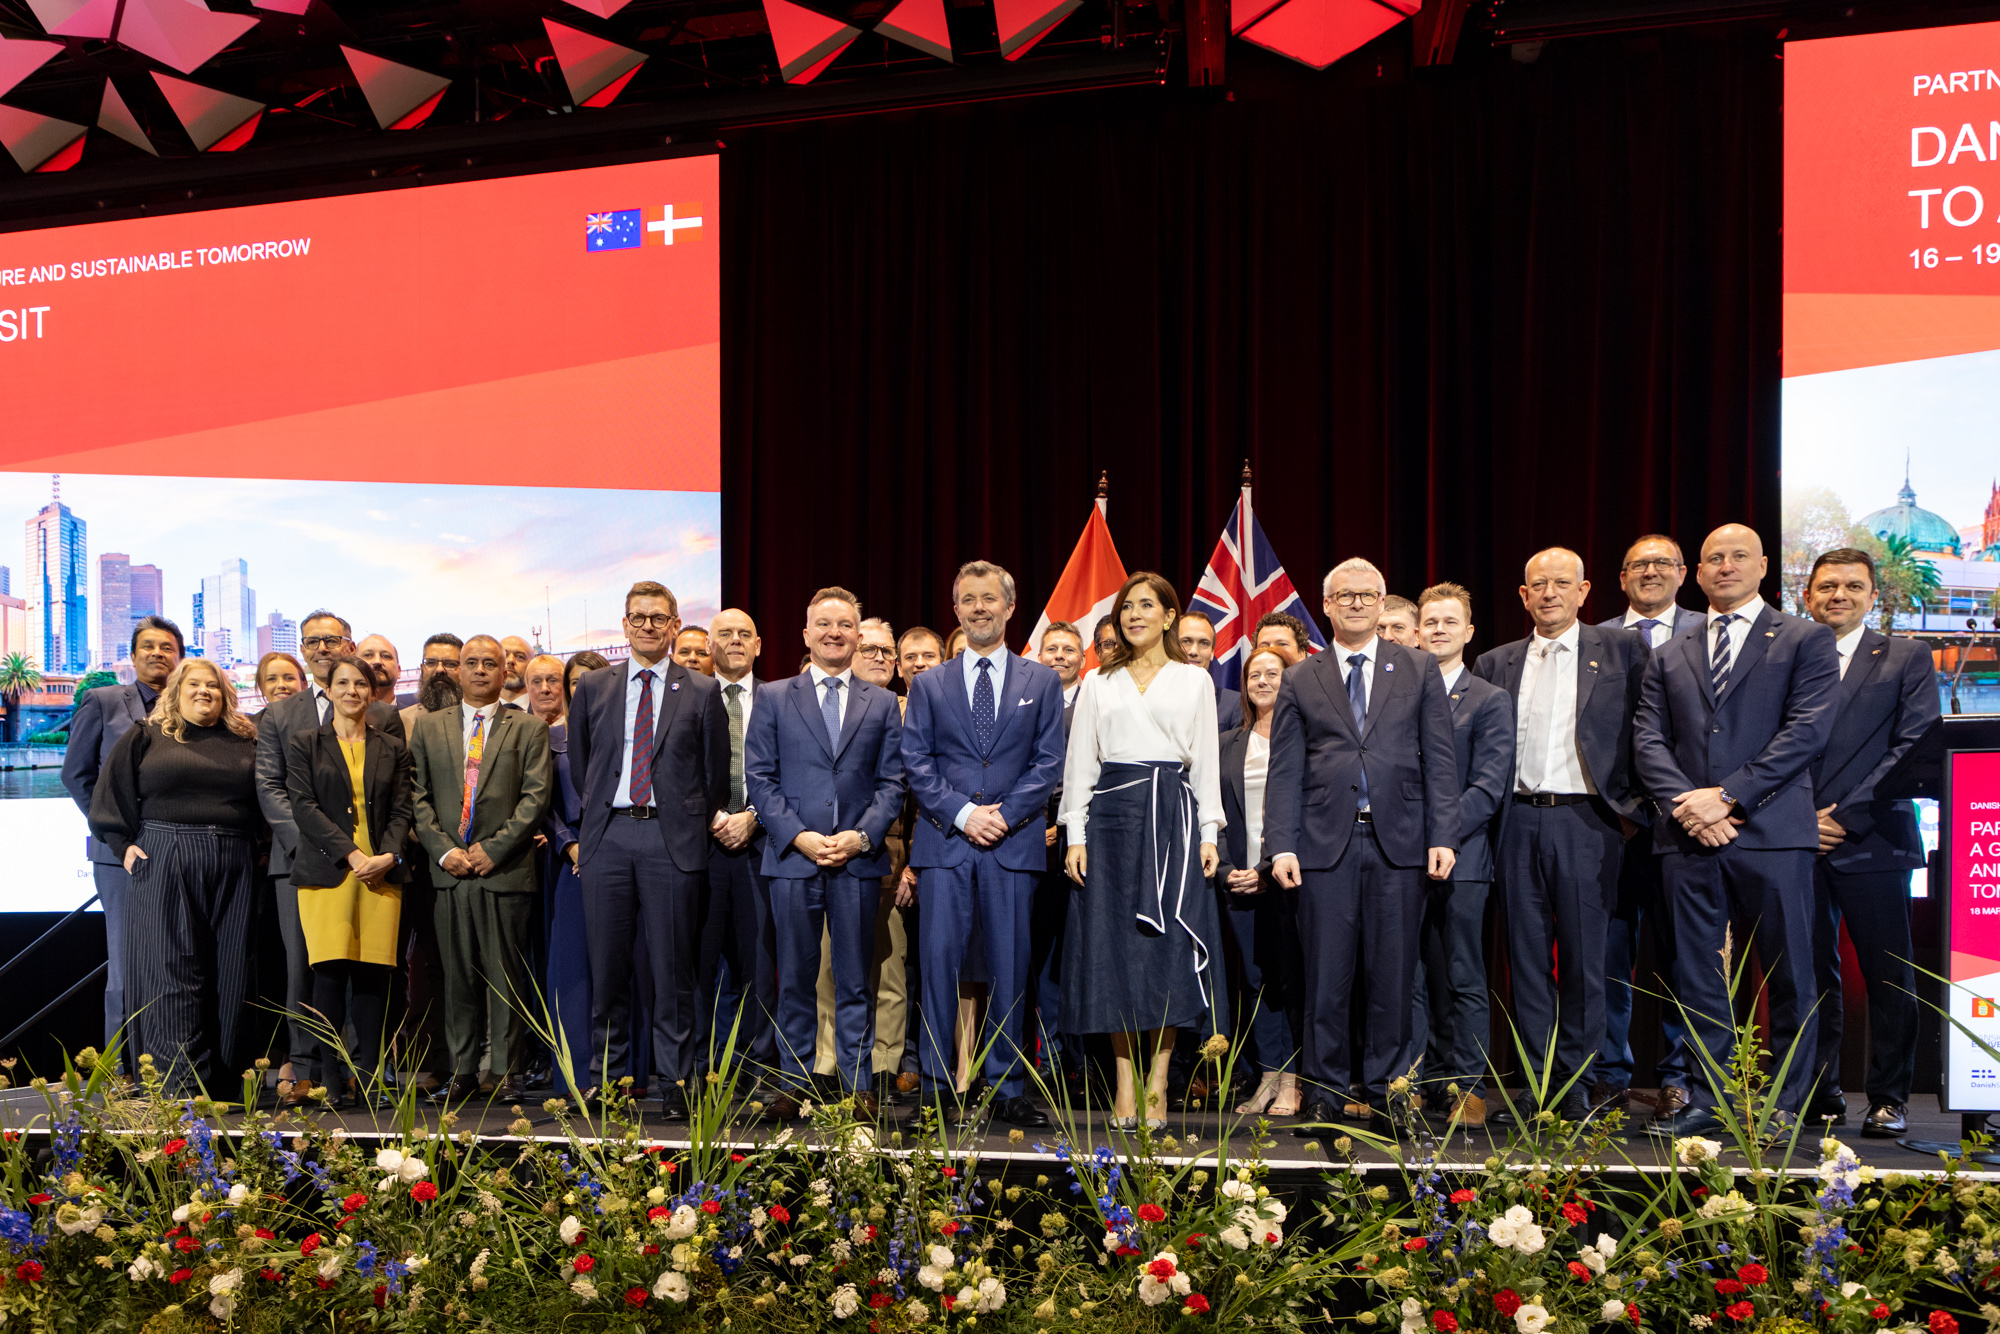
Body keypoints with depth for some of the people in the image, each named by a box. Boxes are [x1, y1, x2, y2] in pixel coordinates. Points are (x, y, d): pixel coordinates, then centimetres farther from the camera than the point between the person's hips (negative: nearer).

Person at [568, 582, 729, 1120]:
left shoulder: (702, 692, 6)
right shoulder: (593, 688, 12)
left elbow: (716, 771, 10)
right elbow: (578, 762, 21)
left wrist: (707, 819, 8)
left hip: (672, 838, -2)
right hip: (608, 835, 2)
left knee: (672, 969, 1)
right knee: (606, 965, 6)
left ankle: (675, 1084, 8)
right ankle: (605, 1075, 18)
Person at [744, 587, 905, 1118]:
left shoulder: (882, 703, 11)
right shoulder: (774, 699, 8)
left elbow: (891, 781, 6)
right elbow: (759, 777, 2)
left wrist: (862, 836, -9)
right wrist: (799, 836, -10)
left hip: (859, 859, 1)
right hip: (792, 856, 0)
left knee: (855, 980, 6)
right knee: (795, 980, 6)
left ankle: (859, 1084, 14)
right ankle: (795, 1083, 16)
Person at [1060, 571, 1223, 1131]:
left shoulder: (1194, 681, 11)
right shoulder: (1099, 683, 13)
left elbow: (1206, 762, 8)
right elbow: (1080, 762, 9)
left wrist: (1209, 833, -1)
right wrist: (1076, 835, 0)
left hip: (1172, 816, -1)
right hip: (1111, 814, 1)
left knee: (1169, 948, -5)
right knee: (1113, 948, -2)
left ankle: (1157, 1084, 3)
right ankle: (1125, 1082, 6)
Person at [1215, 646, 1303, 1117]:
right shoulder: (1227, 745, 14)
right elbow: (1215, 812, 13)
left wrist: (1272, 870, -12)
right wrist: (1225, 870, 0)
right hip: (1239, 880, 4)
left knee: (1291, 977, -2)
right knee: (1256, 980, 7)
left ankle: (1292, 1081, 7)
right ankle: (1269, 1075, 15)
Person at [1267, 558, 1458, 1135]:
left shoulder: (1419, 669, 11)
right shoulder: (1299, 680, 11)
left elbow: (1439, 759, 6)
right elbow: (1285, 772, 6)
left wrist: (1443, 836, -3)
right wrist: (1282, 846, -4)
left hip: (1399, 840, 1)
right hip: (1327, 843, 0)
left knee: (1393, 976, 5)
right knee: (1326, 978, 2)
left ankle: (1381, 1093, 16)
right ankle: (1323, 1096, 11)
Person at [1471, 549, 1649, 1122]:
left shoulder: (1623, 650, 5)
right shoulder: (1495, 664, 13)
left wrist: (1634, 806, -4)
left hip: (1586, 821, -3)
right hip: (1519, 822, 3)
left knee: (1584, 956, 2)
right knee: (1527, 956, 6)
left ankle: (1579, 1081, 13)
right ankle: (1538, 1081, 15)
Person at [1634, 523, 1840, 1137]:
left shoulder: (1806, 641, 7)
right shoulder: (1669, 656, 17)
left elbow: (1808, 730, -6)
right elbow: (1648, 740, 9)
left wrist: (1729, 796, -13)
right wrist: (1684, 802, -9)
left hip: (1772, 832, -3)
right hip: (1688, 835, 3)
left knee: (1788, 976, 2)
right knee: (1697, 975, 6)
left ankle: (1788, 1105, 13)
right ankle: (1706, 1099, 15)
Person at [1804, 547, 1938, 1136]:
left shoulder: (1907, 658, 7)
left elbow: (1913, 749, -2)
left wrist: (1846, 817, -11)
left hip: (1872, 841, -1)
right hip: (1797, 842, 2)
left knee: (1887, 977, 2)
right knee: (1810, 973, 5)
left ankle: (1889, 1099, 13)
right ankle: (1819, 1094, 15)